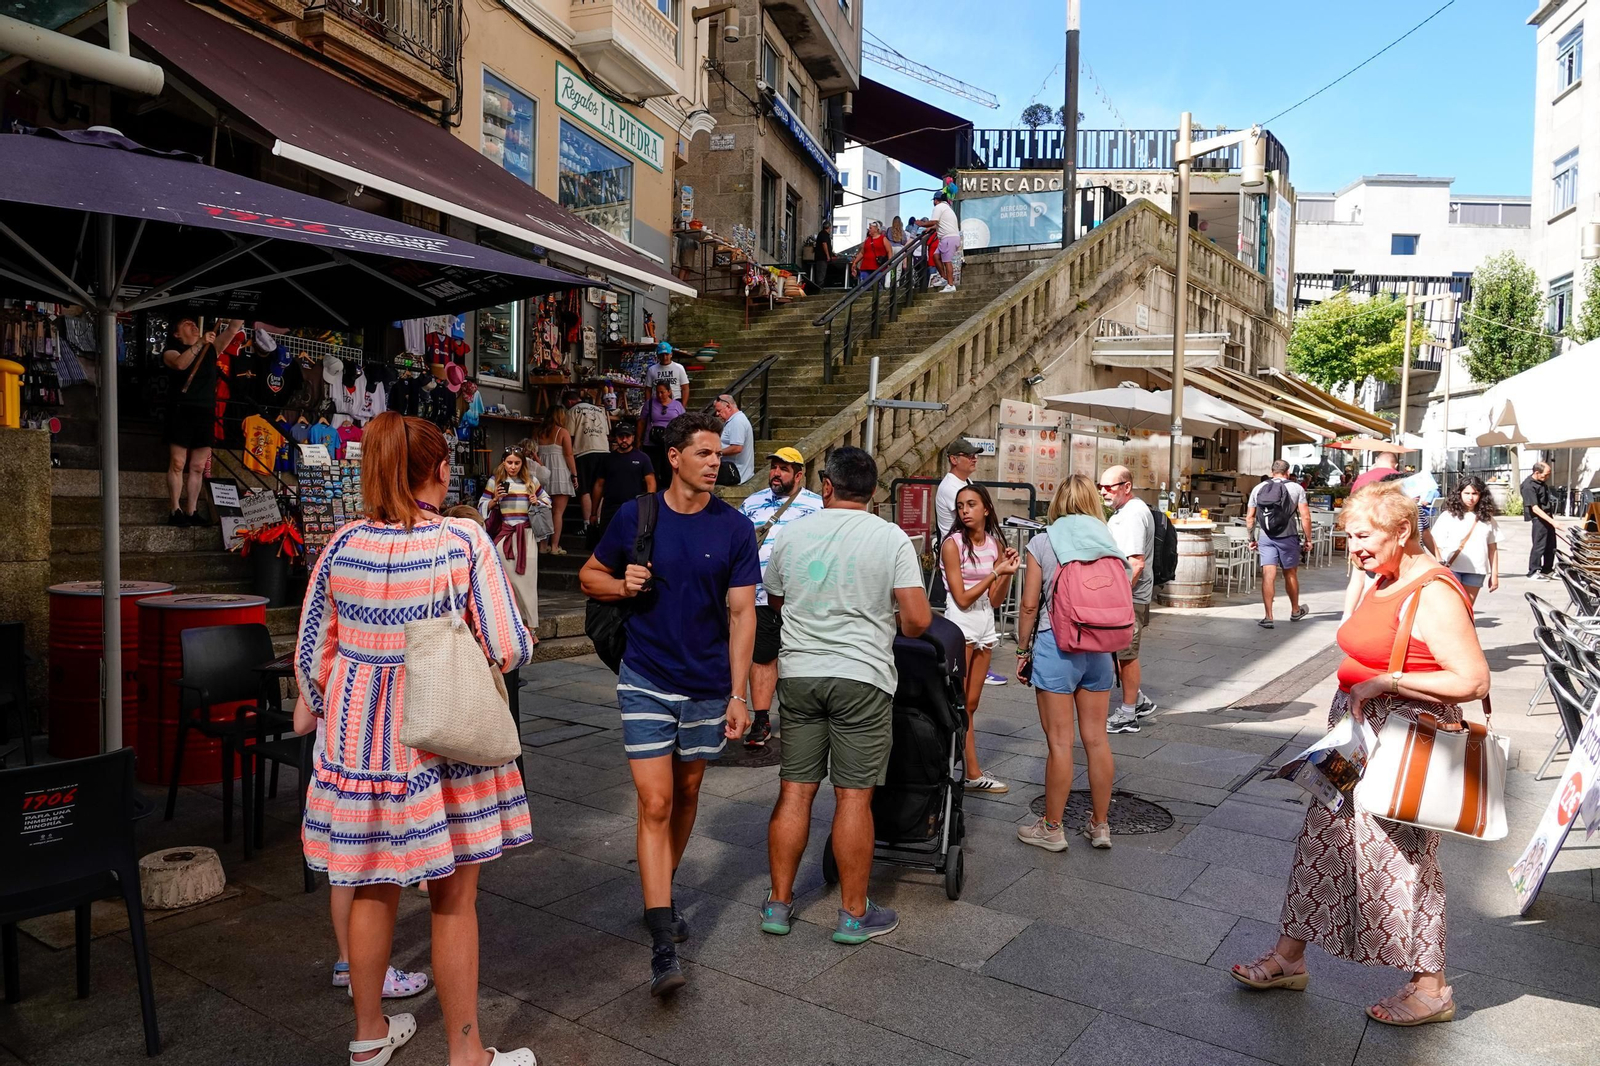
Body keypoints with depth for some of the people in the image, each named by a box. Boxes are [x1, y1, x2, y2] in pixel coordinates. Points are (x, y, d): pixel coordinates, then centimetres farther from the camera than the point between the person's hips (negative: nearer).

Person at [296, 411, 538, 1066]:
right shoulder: (465, 543, -14)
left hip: (360, 734, 5)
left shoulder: (342, 547, -2)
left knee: (373, 887, 20)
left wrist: (329, 717, 21)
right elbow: (509, 649, -16)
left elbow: (312, 655, 5)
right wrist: (518, 638, 7)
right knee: (454, 899, 9)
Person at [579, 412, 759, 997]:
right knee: (655, 803, -6)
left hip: (708, 684, 2)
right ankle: (663, 948, -1)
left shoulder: (734, 528, -5)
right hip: (646, 680, -1)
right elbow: (589, 575, 10)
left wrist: (739, 694, -7)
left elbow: (742, 613, -4)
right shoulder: (635, 516, -4)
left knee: (687, 794, 17)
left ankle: (662, 894, 41)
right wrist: (621, 585, -13)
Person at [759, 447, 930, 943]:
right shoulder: (890, 538, -6)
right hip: (861, 677, -3)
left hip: (798, 673, 3)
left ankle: (778, 903, 21)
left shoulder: (791, 535, 4)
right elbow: (918, 620, -10)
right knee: (854, 797, 4)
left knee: (794, 791, 11)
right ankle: (853, 914, 15)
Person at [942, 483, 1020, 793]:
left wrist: (1008, 573, -7)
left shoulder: (995, 544, 7)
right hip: (960, 625, -6)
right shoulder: (953, 544, -9)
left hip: (986, 624, 6)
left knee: (970, 704, 12)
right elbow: (962, 599, -13)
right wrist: (997, 571, -16)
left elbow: (995, 600, 8)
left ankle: (972, 773, 17)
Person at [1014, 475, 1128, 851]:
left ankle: (1051, 828, 13)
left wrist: (1022, 650, 3)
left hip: (1056, 645, -4)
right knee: (1097, 739, 12)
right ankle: (1100, 825, 23)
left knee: (1059, 742, 2)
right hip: (1099, 649, 4)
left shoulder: (1043, 543, -6)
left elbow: (1030, 604, -7)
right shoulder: (1109, 542, 4)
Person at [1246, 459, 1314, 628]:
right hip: (1288, 537, -1)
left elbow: (1249, 517, 7)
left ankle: (1268, 617, -8)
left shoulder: (1258, 488, 7)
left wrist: (1252, 539, 15)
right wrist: (1308, 538, 4)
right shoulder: (1296, 488, 0)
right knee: (1290, 574, 14)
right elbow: (1305, 517, -5)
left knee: (1268, 575, -3)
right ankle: (1295, 611, 34)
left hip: (1265, 537, 1)